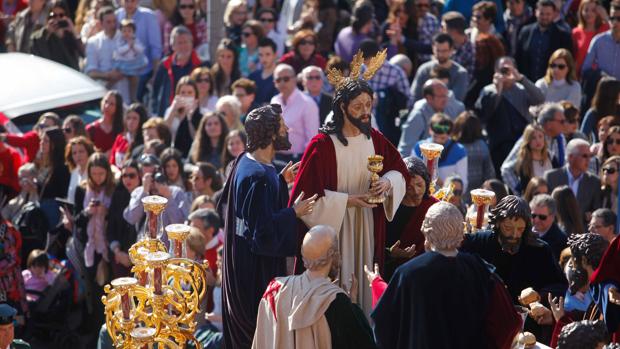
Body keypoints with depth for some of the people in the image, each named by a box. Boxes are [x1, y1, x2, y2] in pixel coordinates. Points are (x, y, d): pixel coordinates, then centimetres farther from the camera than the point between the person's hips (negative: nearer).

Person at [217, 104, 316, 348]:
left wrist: (280, 180, 13)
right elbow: (264, 228, -27)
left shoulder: (245, 162, 3)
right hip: (258, 267, -10)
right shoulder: (260, 177, -27)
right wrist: (294, 212, -16)